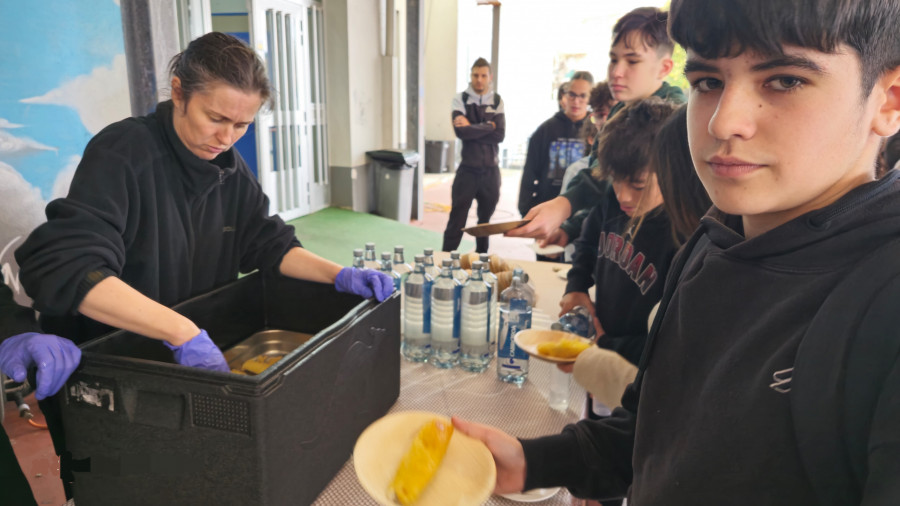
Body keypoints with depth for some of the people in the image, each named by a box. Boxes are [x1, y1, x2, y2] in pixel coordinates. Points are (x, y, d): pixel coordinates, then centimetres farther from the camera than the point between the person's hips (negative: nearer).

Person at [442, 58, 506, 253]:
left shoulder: (497, 101, 5)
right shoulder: (460, 99, -1)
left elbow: (500, 135, -7)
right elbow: (461, 131, -17)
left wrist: (472, 128, -13)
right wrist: (488, 126, -9)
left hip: (491, 170, 3)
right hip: (468, 169, -3)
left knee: (486, 219, 15)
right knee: (456, 220, -2)